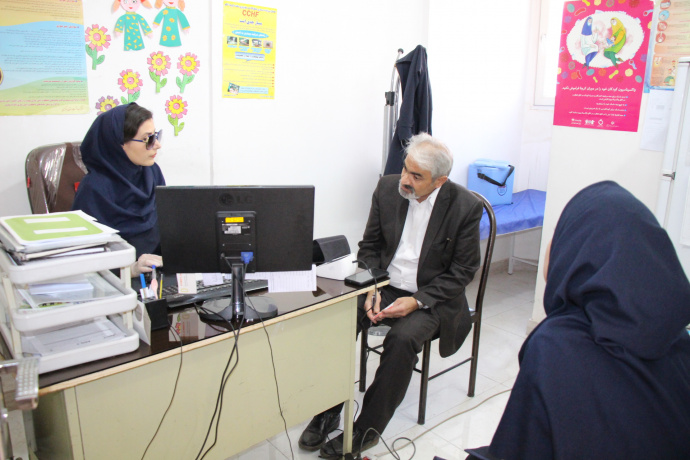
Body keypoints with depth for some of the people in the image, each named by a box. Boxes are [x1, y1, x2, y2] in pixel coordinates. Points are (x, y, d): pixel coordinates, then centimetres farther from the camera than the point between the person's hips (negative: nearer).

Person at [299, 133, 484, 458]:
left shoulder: (466, 207, -13)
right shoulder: (388, 188, -3)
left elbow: (462, 271, -9)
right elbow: (369, 246, 5)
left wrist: (417, 300, -20)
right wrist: (371, 290, -12)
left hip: (430, 297, -3)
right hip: (384, 285, 4)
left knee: (402, 338, -31)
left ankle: (367, 430, -12)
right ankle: (328, 412, -5)